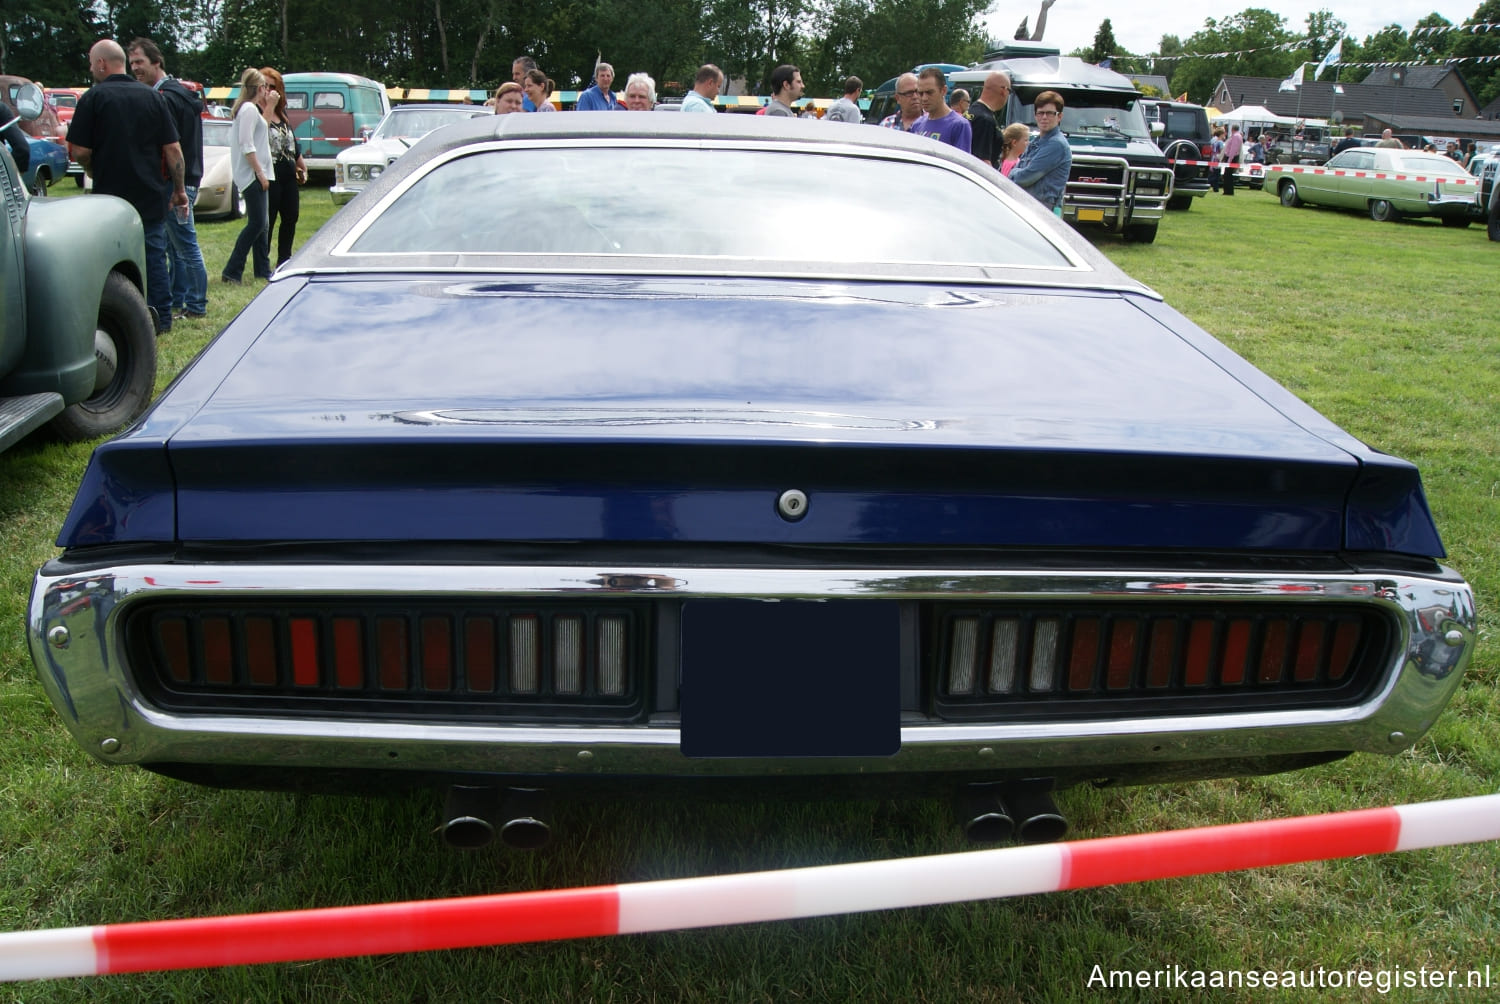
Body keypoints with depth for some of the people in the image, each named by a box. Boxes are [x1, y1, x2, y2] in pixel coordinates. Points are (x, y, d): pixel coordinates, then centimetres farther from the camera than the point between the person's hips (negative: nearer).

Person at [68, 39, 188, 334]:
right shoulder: (153, 97, 3)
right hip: (152, 197, 3)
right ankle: (161, 320, 13)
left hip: (111, 195, -3)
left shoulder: (94, 97, -7)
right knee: (154, 256, 10)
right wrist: (180, 190, 7)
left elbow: (79, 151, -9)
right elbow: (173, 149, 0)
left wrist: (96, 172, 11)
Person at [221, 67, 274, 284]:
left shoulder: (253, 109, 17)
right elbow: (247, 144, -19)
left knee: (261, 223, 12)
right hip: (252, 175, -10)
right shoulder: (249, 109, -13)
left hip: (256, 175, 10)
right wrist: (260, 172, -20)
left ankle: (263, 270, 17)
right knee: (256, 223, -10)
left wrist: (268, 106, 18)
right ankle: (232, 271, -8)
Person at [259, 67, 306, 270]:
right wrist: (268, 108, -26)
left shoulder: (282, 113, 16)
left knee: (291, 217, 13)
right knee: (267, 222, -4)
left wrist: (301, 166, 24)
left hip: (288, 176, 8)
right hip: (270, 177, -8)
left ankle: (284, 260, 24)